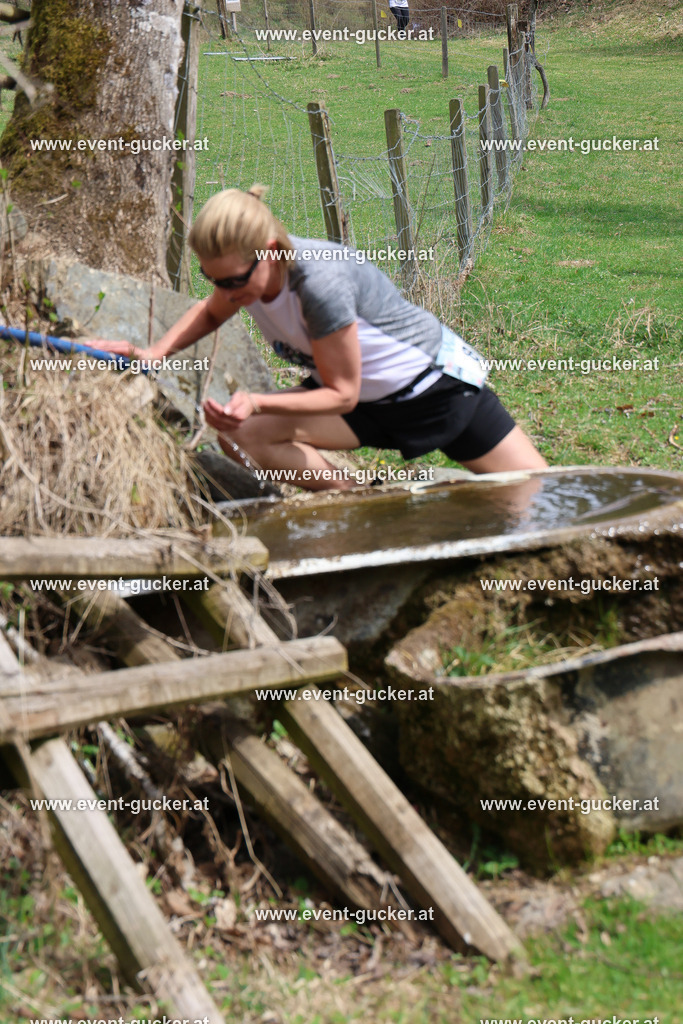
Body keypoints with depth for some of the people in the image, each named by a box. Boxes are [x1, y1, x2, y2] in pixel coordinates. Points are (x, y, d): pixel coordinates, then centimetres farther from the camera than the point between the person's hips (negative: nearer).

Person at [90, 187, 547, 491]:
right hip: (366, 401, 7)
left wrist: (258, 403, -38)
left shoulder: (320, 282, -36)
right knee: (241, 435, -19)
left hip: (435, 383, -6)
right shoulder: (244, 267, -14)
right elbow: (210, 313, 12)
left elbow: (342, 394, -26)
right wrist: (155, 353, -6)